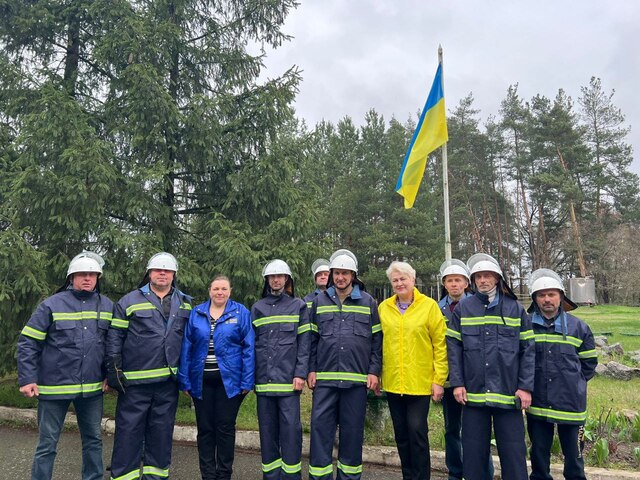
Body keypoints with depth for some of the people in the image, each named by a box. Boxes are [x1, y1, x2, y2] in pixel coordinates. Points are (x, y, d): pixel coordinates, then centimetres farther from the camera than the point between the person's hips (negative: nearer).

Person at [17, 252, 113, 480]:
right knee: (47, 444, 9)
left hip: (92, 388, 3)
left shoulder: (107, 306, 4)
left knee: (93, 440, 15)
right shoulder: (52, 305, -6)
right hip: (55, 387, -3)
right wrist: (27, 379, -9)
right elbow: (28, 343, -4)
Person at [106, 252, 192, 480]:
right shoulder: (129, 301, 0)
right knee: (129, 431, 4)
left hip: (169, 381, 3)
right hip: (135, 381, -3)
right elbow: (114, 337, -1)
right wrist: (114, 370, -6)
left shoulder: (185, 304, 9)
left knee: (162, 433, 13)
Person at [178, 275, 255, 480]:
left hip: (229, 380, -2)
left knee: (225, 428, 6)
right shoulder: (196, 313, 5)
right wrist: (185, 380, 1)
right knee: (205, 429, 10)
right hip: (202, 380, 2)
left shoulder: (241, 313, -2)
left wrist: (246, 382, -9)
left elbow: (249, 348, -4)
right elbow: (186, 348, 6)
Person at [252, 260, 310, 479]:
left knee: (290, 428, -2)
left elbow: (304, 343, 0)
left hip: (288, 378, -3)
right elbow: (251, 343, 12)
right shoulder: (257, 308, 12)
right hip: (263, 379, 3)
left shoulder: (298, 306, 5)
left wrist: (300, 373, -9)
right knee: (267, 429, 10)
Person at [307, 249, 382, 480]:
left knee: (352, 431, 9)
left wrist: (374, 371, -2)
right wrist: (311, 369, 3)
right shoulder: (319, 301, 8)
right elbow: (312, 339, 10)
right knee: (320, 428, 2)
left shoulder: (368, 302, 5)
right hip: (325, 378, 1)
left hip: (357, 379, -1)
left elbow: (377, 340, 5)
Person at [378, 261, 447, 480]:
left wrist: (439, 379, -8)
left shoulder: (429, 306, -5)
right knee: (401, 434, 13)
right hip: (392, 382, 4)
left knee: (417, 432, -1)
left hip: (420, 382, -3)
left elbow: (440, 345, -5)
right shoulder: (384, 307, 4)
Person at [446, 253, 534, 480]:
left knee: (513, 449, 7)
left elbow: (528, 349, 3)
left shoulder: (515, 308, 3)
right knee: (473, 450, 11)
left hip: (508, 394, 0)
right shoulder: (463, 308, 4)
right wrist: (457, 383, -3)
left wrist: (526, 387, -3)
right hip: (473, 393, 1)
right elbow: (453, 347, 3)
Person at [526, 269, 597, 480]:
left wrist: (575, 383, 5)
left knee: (574, 455, 12)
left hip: (571, 403, 0)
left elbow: (589, 362, 10)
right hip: (537, 404, 0)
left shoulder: (578, 327, 0)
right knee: (539, 455, 14)